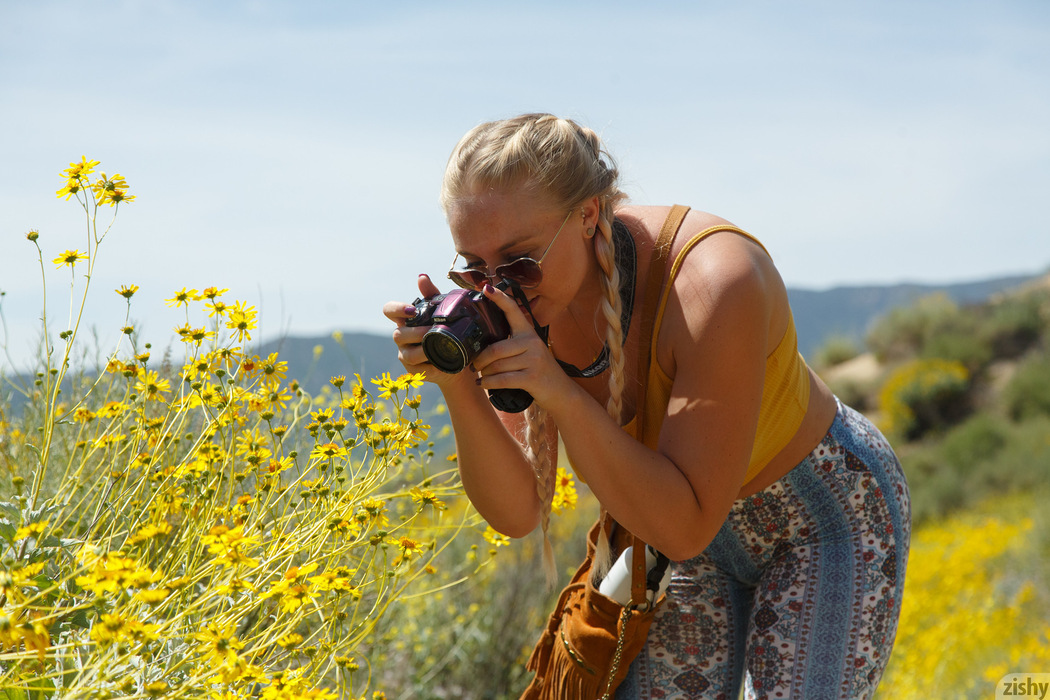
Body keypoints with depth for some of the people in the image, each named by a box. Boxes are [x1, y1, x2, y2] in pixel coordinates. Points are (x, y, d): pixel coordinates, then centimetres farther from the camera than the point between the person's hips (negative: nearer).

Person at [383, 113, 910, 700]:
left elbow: (686, 528, -33)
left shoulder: (713, 281, -35)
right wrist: (458, 386, -31)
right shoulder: (521, 301, -18)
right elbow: (518, 513, -15)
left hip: (827, 511, -4)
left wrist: (559, 391, -41)